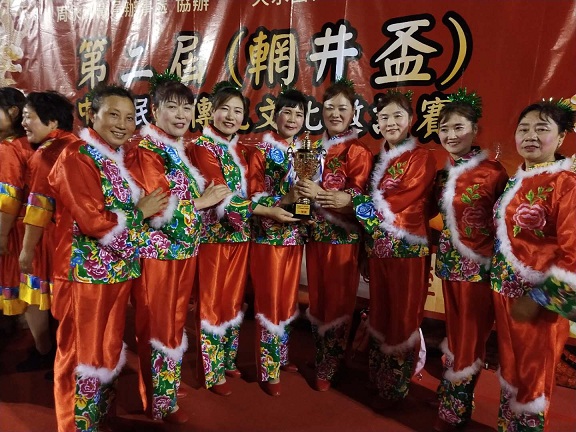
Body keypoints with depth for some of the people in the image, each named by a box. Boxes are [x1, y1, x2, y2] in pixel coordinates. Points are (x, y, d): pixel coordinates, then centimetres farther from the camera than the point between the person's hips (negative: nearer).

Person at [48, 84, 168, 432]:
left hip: (119, 271, 8)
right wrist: (140, 212, -10)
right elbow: (95, 222, -22)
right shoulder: (76, 157, -14)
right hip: (87, 274, -8)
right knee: (82, 353, 7)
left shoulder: (121, 158, 10)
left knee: (110, 349, 19)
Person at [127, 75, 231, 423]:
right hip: (159, 253, -8)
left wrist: (207, 195, 0)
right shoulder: (146, 150, -15)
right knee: (158, 326, 6)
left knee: (176, 321, 20)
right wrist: (202, 201, -14)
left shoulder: (179, 149, 12)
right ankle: (160, 400, 23)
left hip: (183, 250, 8)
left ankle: (170, 382, 39)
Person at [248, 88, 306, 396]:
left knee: (289, 298, 15)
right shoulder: (262, 150, -7)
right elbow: (253, 197, -13)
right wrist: (284, 201, -26)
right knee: (270, 301, 1)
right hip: (269, 235, -6)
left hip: (294, 235, 6)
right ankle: (268, 370, 16)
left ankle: (281, 356, 34)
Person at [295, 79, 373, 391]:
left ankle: (327, 368, 20)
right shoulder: (315, 147, 12)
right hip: (315, 234, 5)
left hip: (343, 237, -5)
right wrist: (302, 190, -7)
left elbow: (356, 199, -13)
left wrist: (317, 195, -22)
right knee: (317, 297, 12)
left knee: (337, 300, 4)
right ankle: (320, 355, 31)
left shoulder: (358, 152, -5)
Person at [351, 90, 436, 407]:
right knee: (379, 312, 16)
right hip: (377, 248, 6)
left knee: (402, 316, 6)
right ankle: (377, 376, 34)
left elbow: (401, 203, -17)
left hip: (407, 249, -5)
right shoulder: (377, 158, 11)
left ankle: (396, 387, 24)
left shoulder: (421, 158, -8)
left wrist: (353, 200, -13)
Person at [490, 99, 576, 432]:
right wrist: (498, 278, 9)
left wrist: (541, 298, -18)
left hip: (539, 296, -7)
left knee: (533, 374, 11)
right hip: (505, 290, 7)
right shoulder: (515, 181, 7)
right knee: (509, 365, 20)